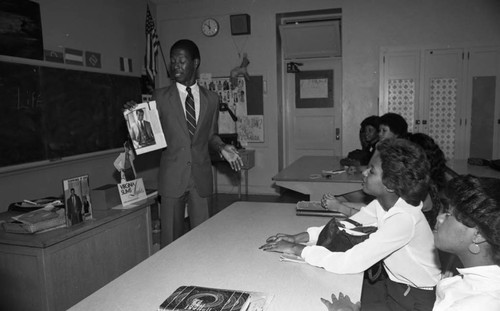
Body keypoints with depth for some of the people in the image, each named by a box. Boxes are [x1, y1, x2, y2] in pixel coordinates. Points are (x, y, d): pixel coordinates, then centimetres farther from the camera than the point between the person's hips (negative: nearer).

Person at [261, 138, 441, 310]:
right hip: (393, 281, 6)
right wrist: (298, 237, -12)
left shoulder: (404, 219, -32)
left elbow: (350, 263, -36)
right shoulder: (382, 203, -9)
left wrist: (296, 249, -28)